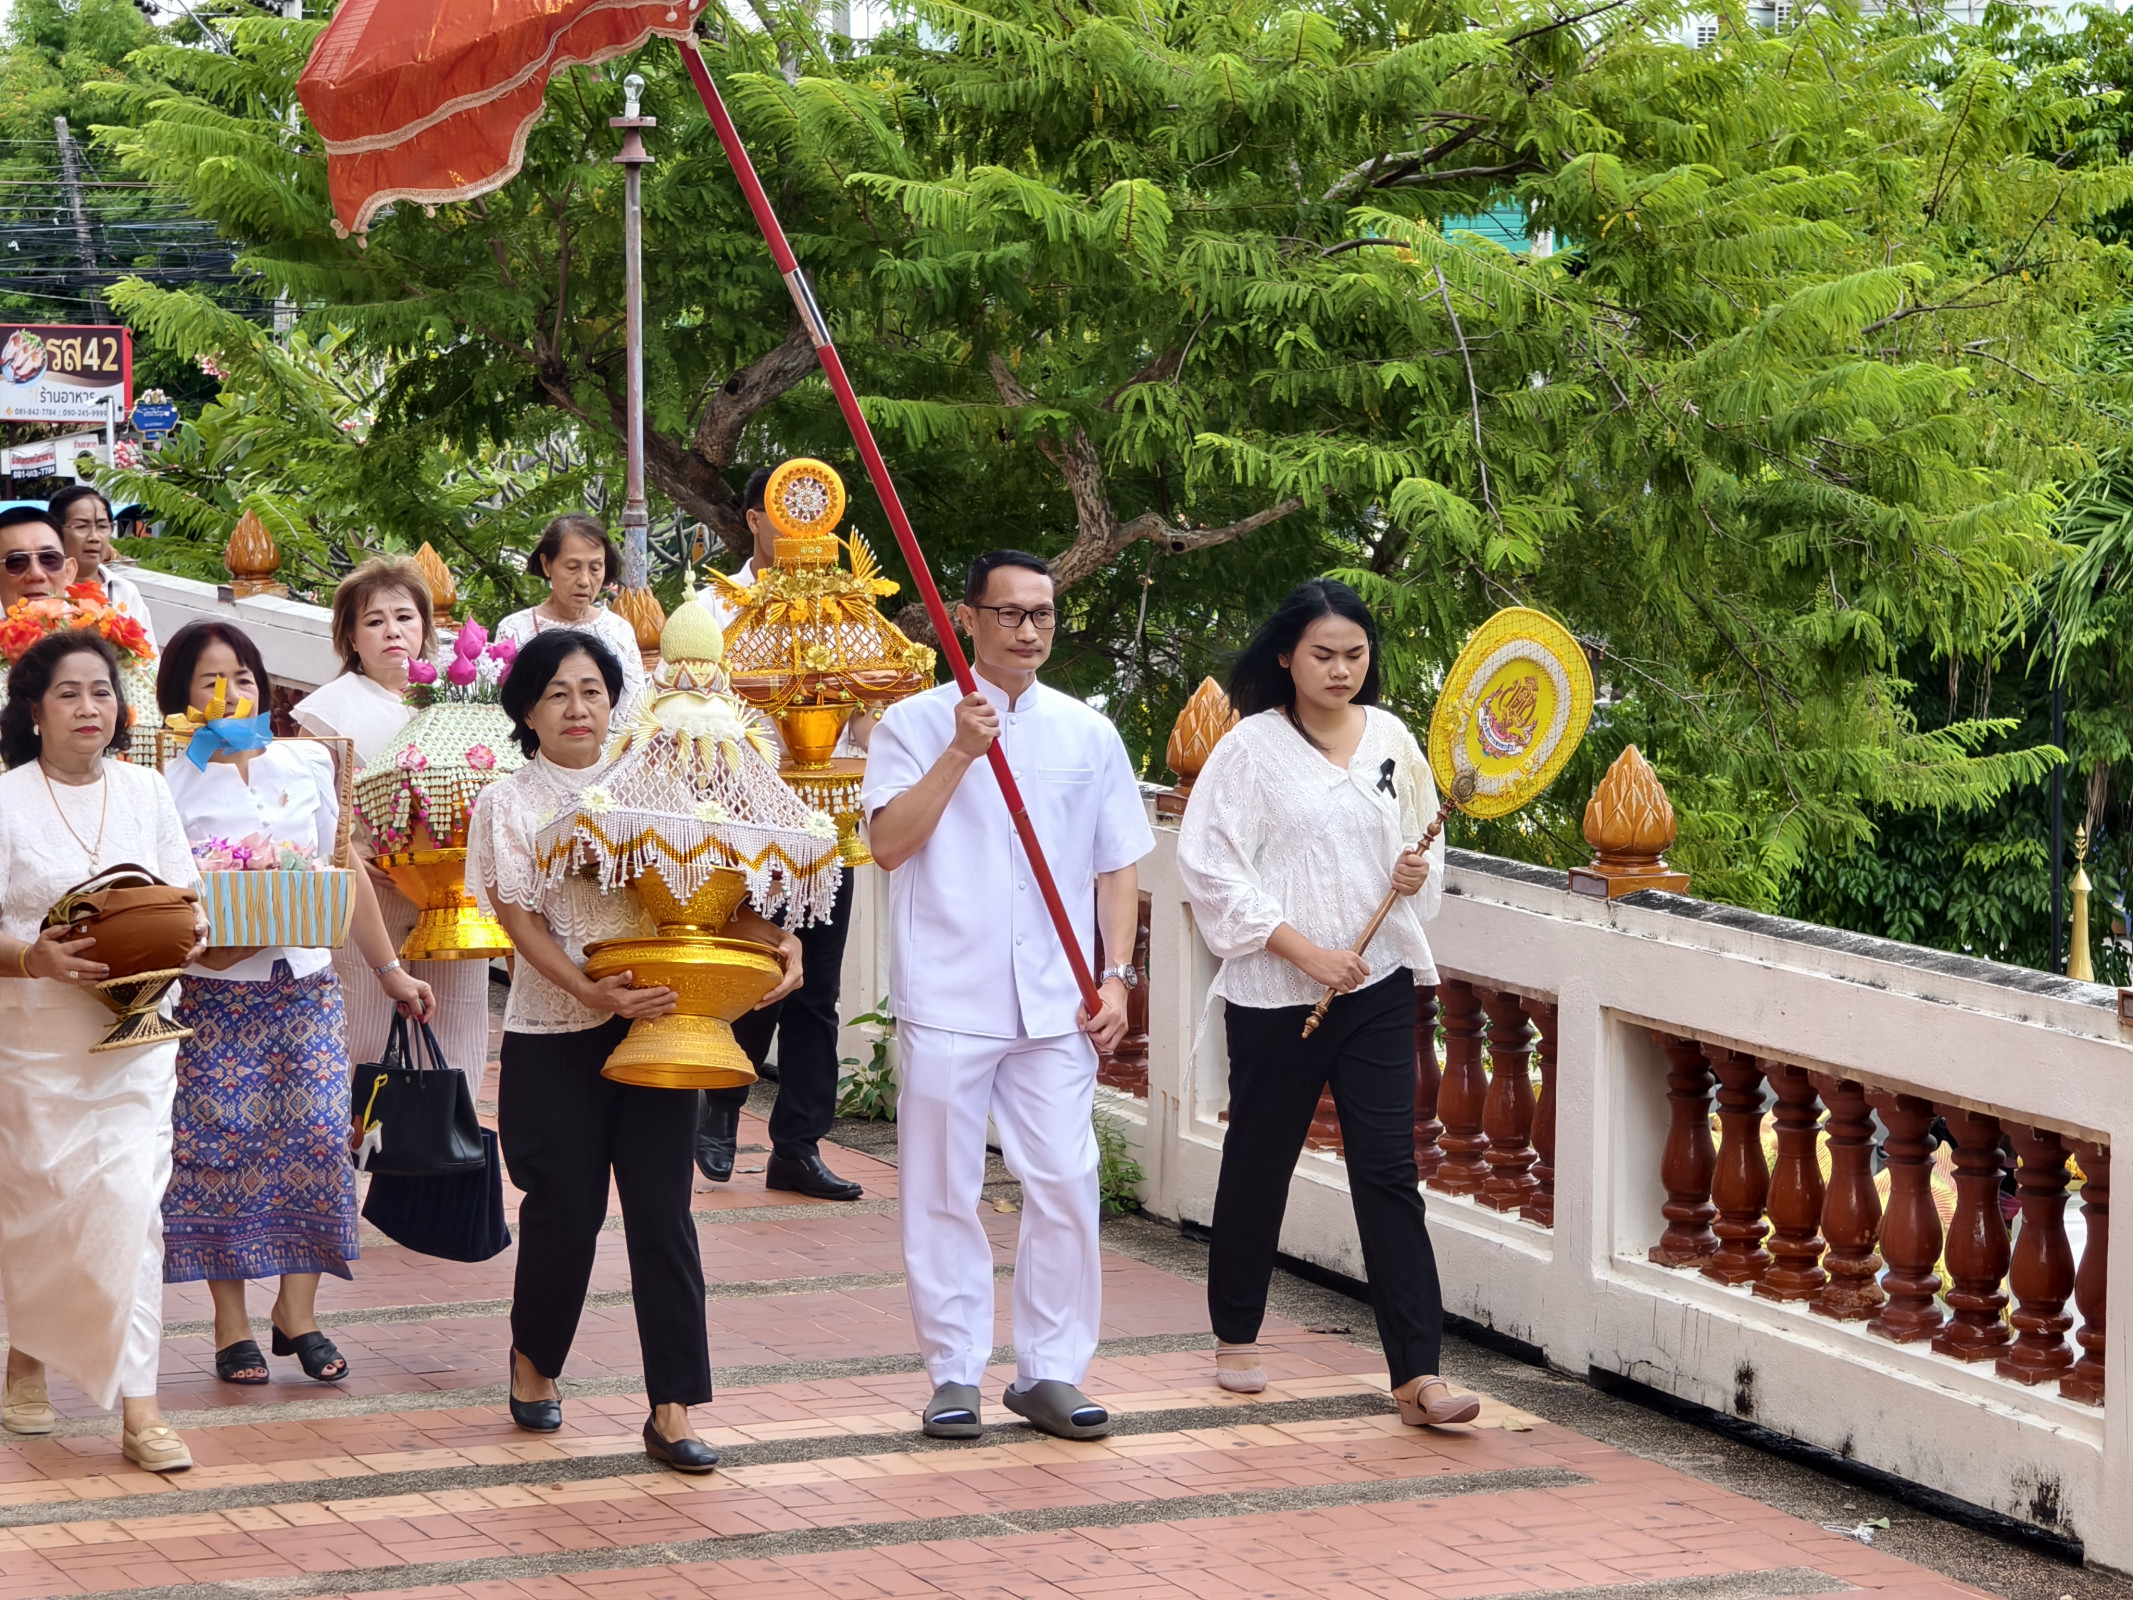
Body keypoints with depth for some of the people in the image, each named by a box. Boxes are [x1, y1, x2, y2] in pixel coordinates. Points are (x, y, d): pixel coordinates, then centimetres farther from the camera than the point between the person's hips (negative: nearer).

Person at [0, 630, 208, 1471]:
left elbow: (182, 892, 12)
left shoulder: (144, 789, 5)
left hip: (136, 1030, 2)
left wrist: (192, 929, -10)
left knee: (131, 1203, -8)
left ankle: (138, 1408, -9)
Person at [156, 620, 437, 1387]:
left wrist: (390, 969, 18)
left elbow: (347, 873, 16)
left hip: (307, 985, 3)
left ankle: (298, 1312, 7)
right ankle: (232, 1325, 6)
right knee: (222, 1147, -3)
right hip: (215, 996, -3)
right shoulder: (172, 787, -1)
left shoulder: (307, 763, 9)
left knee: (316, 1138, -4)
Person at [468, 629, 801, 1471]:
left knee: (662, 1214, -5)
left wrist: (773, 941, -14)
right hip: (554, 1037, -1)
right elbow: (520, 922, -7)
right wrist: (594, 993, -23)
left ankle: (672, 1411, -4)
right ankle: (534, 1362, 31)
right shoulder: (508, 804, 2)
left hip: (654, 1025, 1)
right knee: (565, 1212, 3)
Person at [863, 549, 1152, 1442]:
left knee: (1066, 1186, 0)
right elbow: (889, 843, -11)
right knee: (944, 1195, 3)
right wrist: (961, 751, -17)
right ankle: (954, 1375, 12)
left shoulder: (1087, 734, 10)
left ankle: (1049, 1371, 10)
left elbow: (1117, 866, 13)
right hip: (946, 1000, -2)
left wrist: (1115, 976, 4)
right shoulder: (917, 725, 1)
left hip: (1056, 1003, 2)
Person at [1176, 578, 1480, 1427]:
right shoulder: (1252, 747, -6)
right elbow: (1211, 870, -10)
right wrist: (1303, 948, -16)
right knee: (1258, 1165, 11)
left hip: (1378, 983, 2)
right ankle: (1236, 1336, 32)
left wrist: (1418, 872, -6)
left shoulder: (1390, 738, 6)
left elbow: (1424, 840, 18)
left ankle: (1418, 1375, -9)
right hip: (1274, 995, -2)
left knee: (1388, 1173, -4)